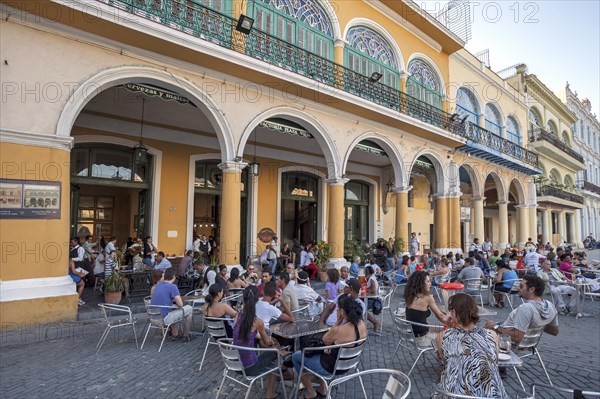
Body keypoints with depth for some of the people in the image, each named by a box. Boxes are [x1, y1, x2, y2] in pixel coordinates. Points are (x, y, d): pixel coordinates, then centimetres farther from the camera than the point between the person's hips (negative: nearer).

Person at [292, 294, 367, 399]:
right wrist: (333, 343, -8)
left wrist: (337, 321, -18)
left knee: (296, 356, 13)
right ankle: (322, 390, 35)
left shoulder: (338, 330, -35)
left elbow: (324, 340, -12)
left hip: (332, 367, -7)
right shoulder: (362, 324, -12)